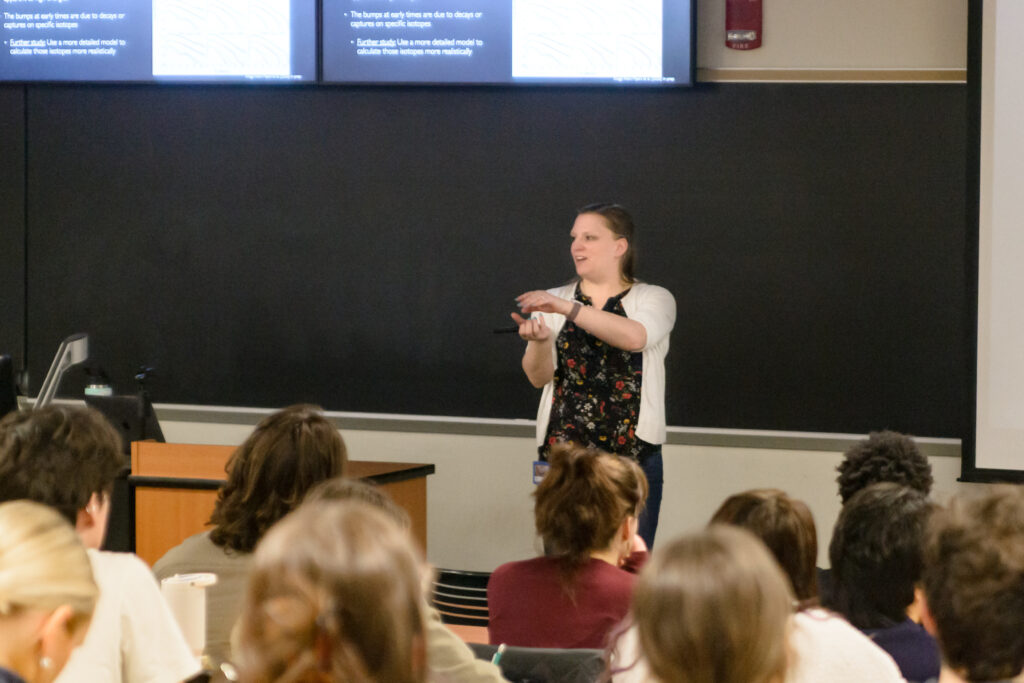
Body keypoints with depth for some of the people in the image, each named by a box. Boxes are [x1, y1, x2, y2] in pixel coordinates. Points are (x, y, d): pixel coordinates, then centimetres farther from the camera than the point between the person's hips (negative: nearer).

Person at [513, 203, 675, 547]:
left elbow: (635, 336, -21)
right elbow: (539, 377, -2)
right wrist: (539, 341, -24)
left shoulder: (653, 300, 3)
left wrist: (567, 308, -31)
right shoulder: (553, 302, 11)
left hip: (632, 457, -2)